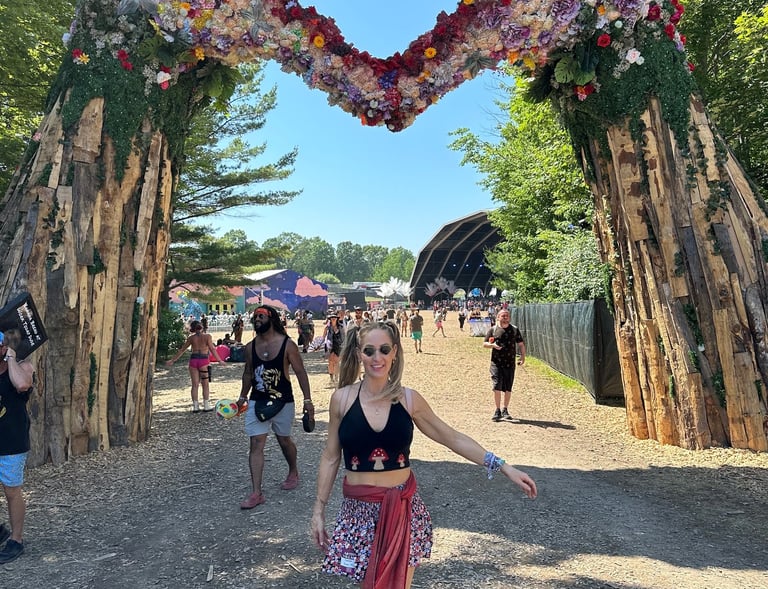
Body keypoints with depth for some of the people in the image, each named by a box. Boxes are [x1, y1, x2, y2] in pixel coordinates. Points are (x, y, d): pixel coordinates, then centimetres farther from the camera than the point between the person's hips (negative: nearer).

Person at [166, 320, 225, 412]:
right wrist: (219, 360, -5)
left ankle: (195, 406, 10)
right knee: (205, 385, 7)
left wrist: (172, 360, 21)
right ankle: (206, 406, 9)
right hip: (203, 360, -3)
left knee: (195, 385, 9)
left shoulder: (191, 338, 7)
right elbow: (212, 349, -8)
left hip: (193, 360, 3)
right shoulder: (207, 336, -2)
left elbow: (182, 350, 12)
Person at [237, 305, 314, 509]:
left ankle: (293, 472, 42)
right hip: (257, 402, 3)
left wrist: (307, 399, -11)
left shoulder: (287, 345, -11)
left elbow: (300, 372, -9)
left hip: (282, 402, -3)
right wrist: (242, 397, 16)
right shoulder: (250, 347, 1)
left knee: (284, 440, 14)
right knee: (256, 444, -4)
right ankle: (256, 493, 1)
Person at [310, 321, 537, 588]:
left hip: (403, 507, 0)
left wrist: (503, 467, -3)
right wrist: (319, 509, 4)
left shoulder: (409, 399, -6)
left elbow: (453, 438, 0)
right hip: (359, 509, 0)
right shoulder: (342, 398, -7)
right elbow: (331, 457, 3)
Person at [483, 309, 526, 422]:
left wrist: (522, 357, -2)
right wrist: (492, 345, -14)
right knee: (497, 387, -8)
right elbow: (484, 344, 7)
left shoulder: (514, 329, 8)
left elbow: (521, 344, 11)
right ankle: (498, 411, 4)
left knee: (508, 388, 6)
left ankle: (505, 410, 20)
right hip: (496, 363, -1)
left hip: (510, 363, 1)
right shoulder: (493, 330, 4)